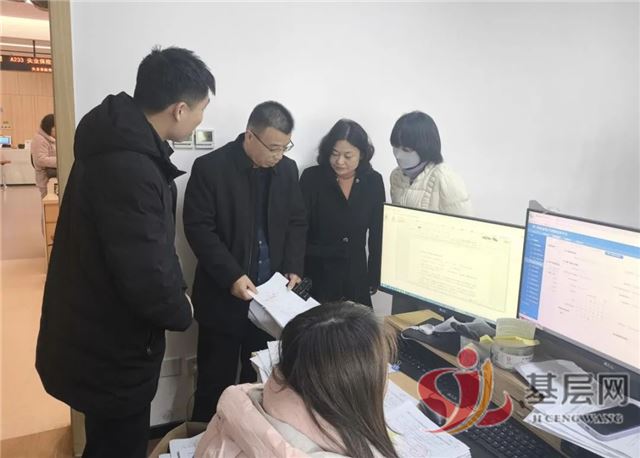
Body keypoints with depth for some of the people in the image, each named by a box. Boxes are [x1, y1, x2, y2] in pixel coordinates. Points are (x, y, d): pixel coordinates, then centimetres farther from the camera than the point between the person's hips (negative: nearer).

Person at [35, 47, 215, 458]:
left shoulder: (121, 143, 3)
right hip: (110, 351, -9)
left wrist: (176, 293, 4)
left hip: (99, 339, 9)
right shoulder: (130, 170, -31)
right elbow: (146, 282, -32)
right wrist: (182, 312, -12)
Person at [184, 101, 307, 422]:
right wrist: (232, 277, -21)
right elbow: (198, 228, -14)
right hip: (223, 296, -4)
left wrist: (293, 268, -3)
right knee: (215, 382, 9)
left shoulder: (287, 169, 4)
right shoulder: (210, 167, -11)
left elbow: (297, 223, 11)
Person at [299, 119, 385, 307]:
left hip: (356, 274, 2)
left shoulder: (373, 182, -1)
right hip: (316, 272, -2)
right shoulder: (312, 177, -8)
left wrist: (374, 277, 5)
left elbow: (377, 233, 5)